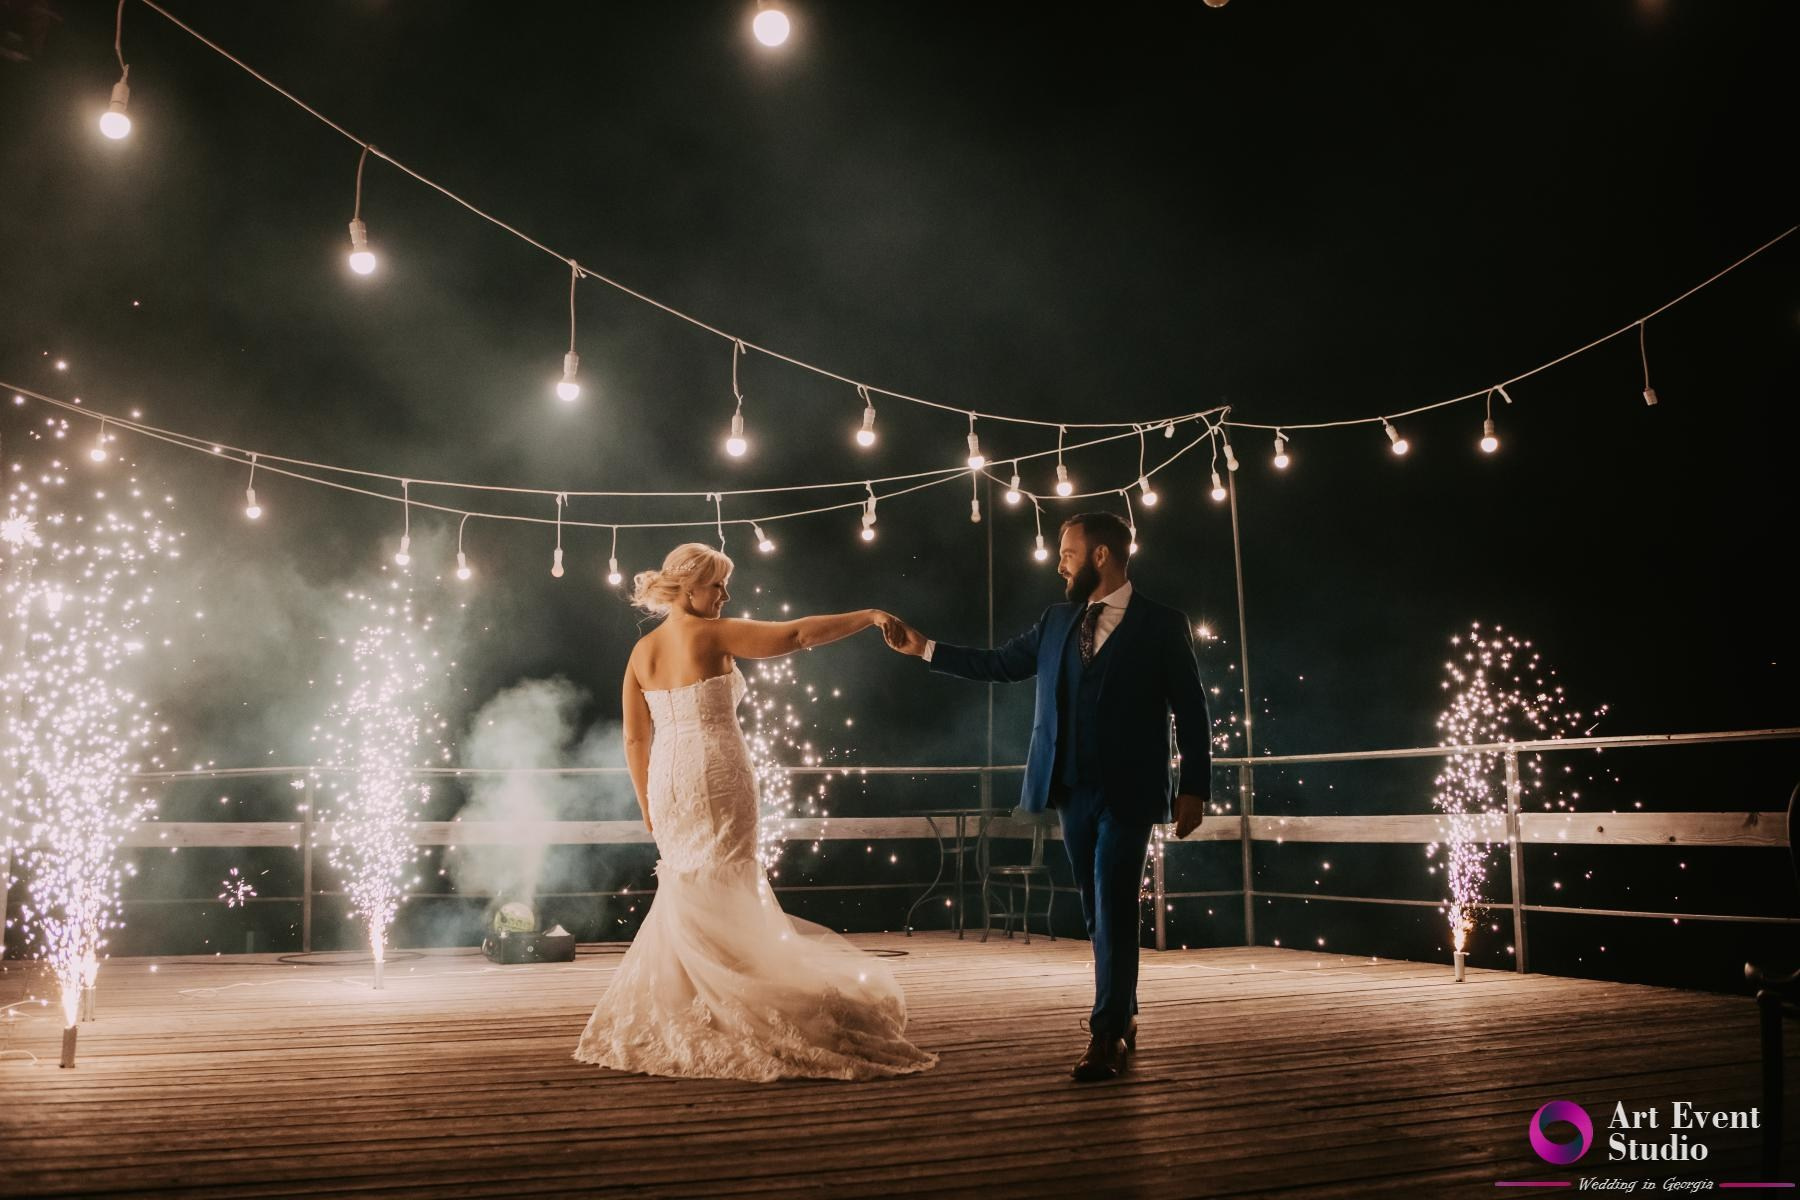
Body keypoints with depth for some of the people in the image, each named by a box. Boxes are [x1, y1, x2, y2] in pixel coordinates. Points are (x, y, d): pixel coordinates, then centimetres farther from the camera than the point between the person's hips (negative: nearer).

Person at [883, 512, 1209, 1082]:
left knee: (1114, 910, -8)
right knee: (1099, 910, 12)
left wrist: (1194, 788, -7)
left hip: (1128, 790, -5)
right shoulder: (1057, 620, 12)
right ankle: (1123, 1018, 24)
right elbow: (999, 663, 16)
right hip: (1072, 789, 5)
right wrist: (924, 647, 12)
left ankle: (1106, 1035, -4)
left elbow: (1191, 714, -3)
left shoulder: (1162, 624, -3)